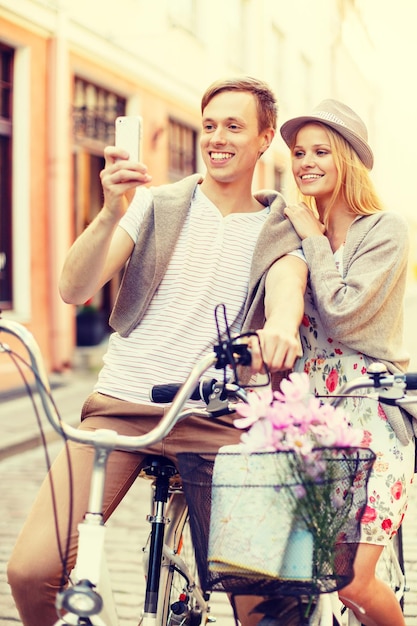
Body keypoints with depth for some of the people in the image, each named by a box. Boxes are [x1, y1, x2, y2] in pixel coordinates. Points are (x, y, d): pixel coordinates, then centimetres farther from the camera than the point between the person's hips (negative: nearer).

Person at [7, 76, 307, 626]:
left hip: (214, 419, 0)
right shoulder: (155, 204, 10)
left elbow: (287, 285, -12)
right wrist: (111, 214, -20)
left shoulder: (281, 231, 12)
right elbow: (75, 289, -2)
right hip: (120, 404, 0)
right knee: (31, 568, -12)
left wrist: (282, 323, -37)